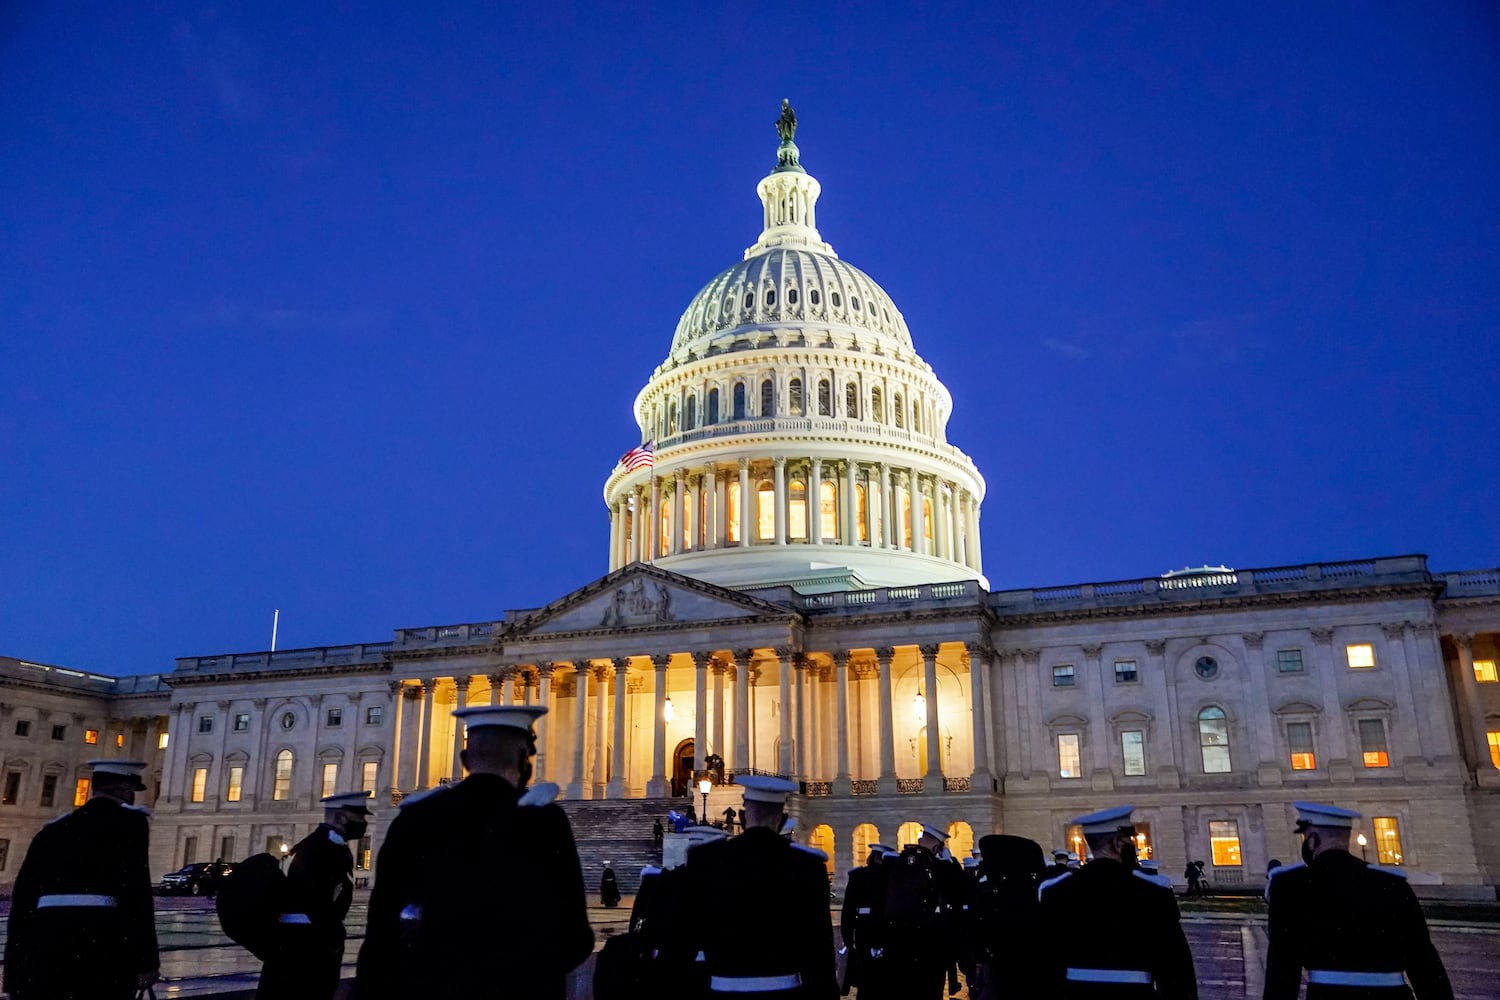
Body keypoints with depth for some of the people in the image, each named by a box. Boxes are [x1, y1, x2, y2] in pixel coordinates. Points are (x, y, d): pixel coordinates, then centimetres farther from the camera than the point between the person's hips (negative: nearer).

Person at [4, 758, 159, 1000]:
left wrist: (14, 972, 20)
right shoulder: (130, 820, 2)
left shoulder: (53, 829, 20)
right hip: (102, 948, -5)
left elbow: (23, 898, 16)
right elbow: (136, 892, -8)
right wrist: (146, 960, -7)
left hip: (43, 950, 5)